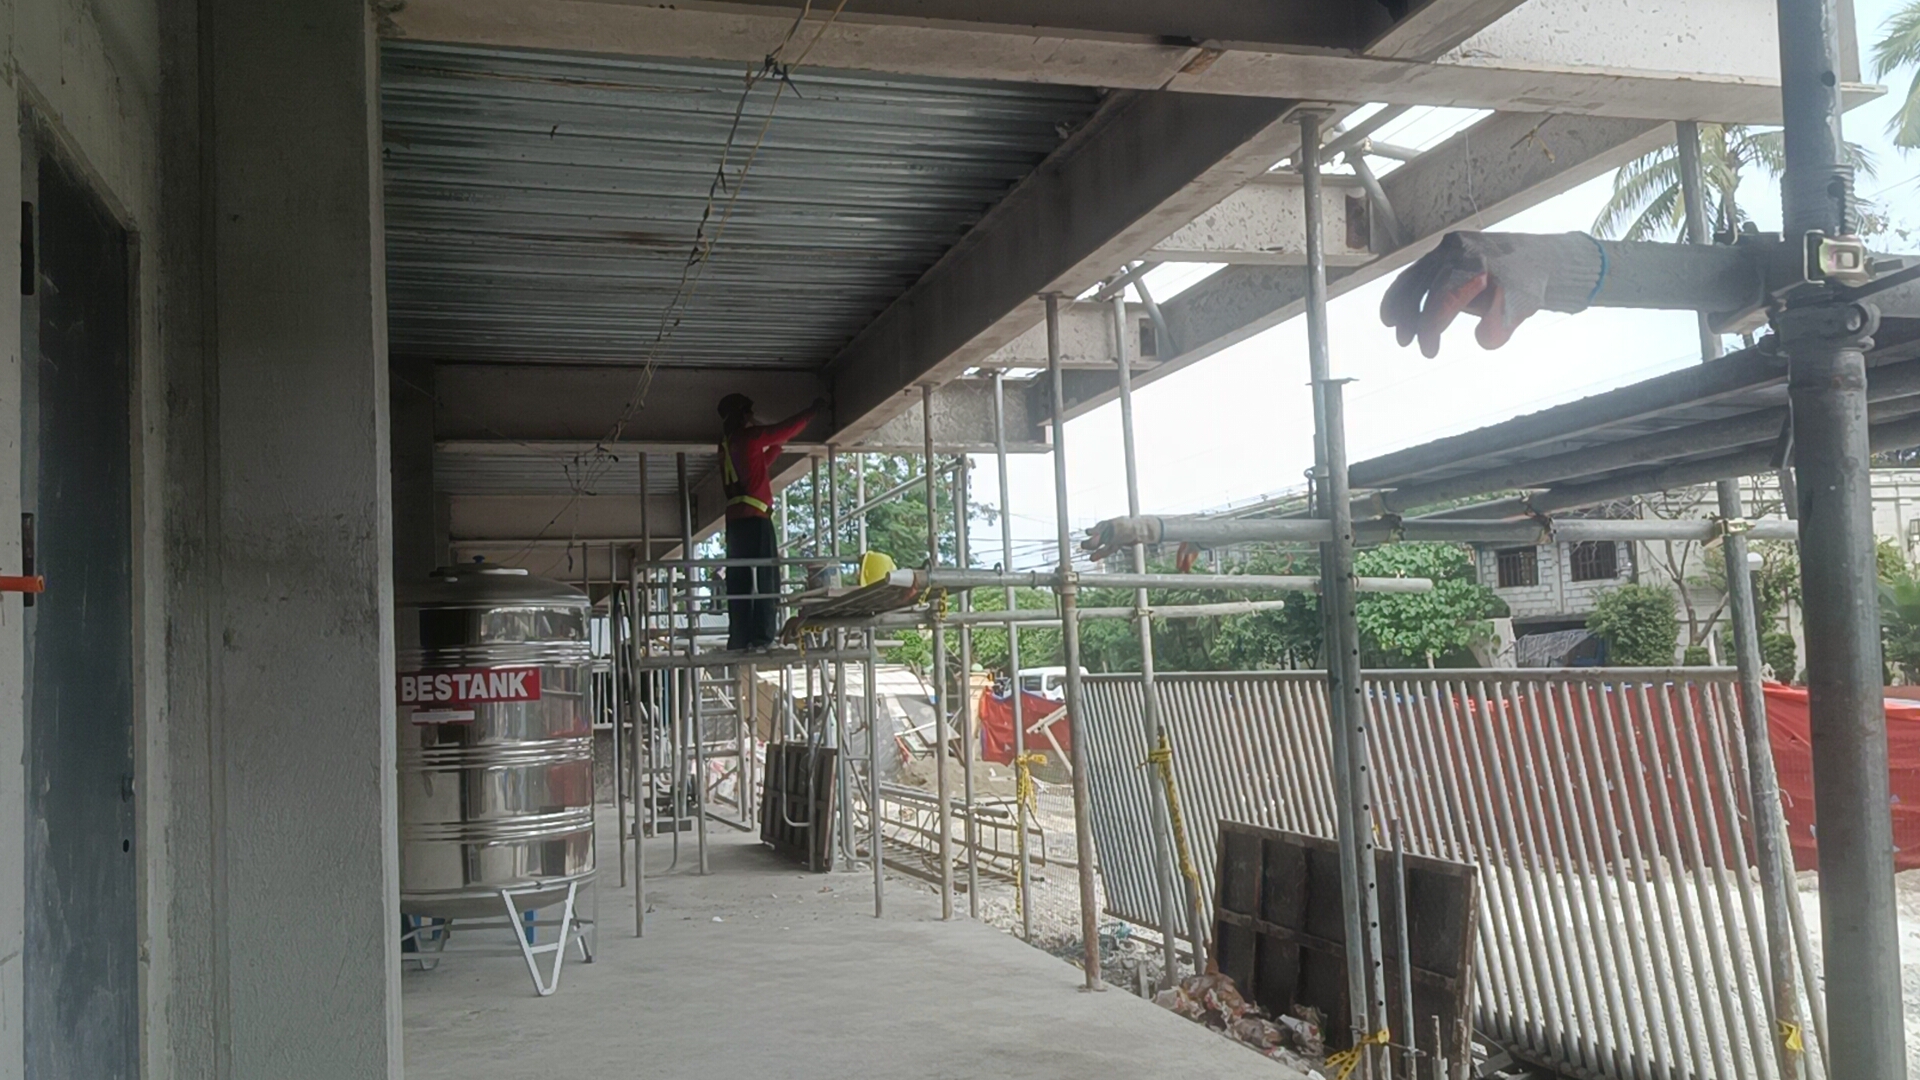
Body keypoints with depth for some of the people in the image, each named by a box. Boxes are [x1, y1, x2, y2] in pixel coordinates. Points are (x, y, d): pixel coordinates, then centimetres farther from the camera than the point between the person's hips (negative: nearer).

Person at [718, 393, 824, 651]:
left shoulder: (728, 445, 21)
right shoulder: (748, 437, -2)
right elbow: (786, 428, 3)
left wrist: (778, 446, 37)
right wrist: (813, 410, 14)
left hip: (735, 519, 8)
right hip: (754, 517, -8)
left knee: (739, 580, 4)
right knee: (765, 577, -10)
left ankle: (739, 638, 1)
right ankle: (762, 636, -18)